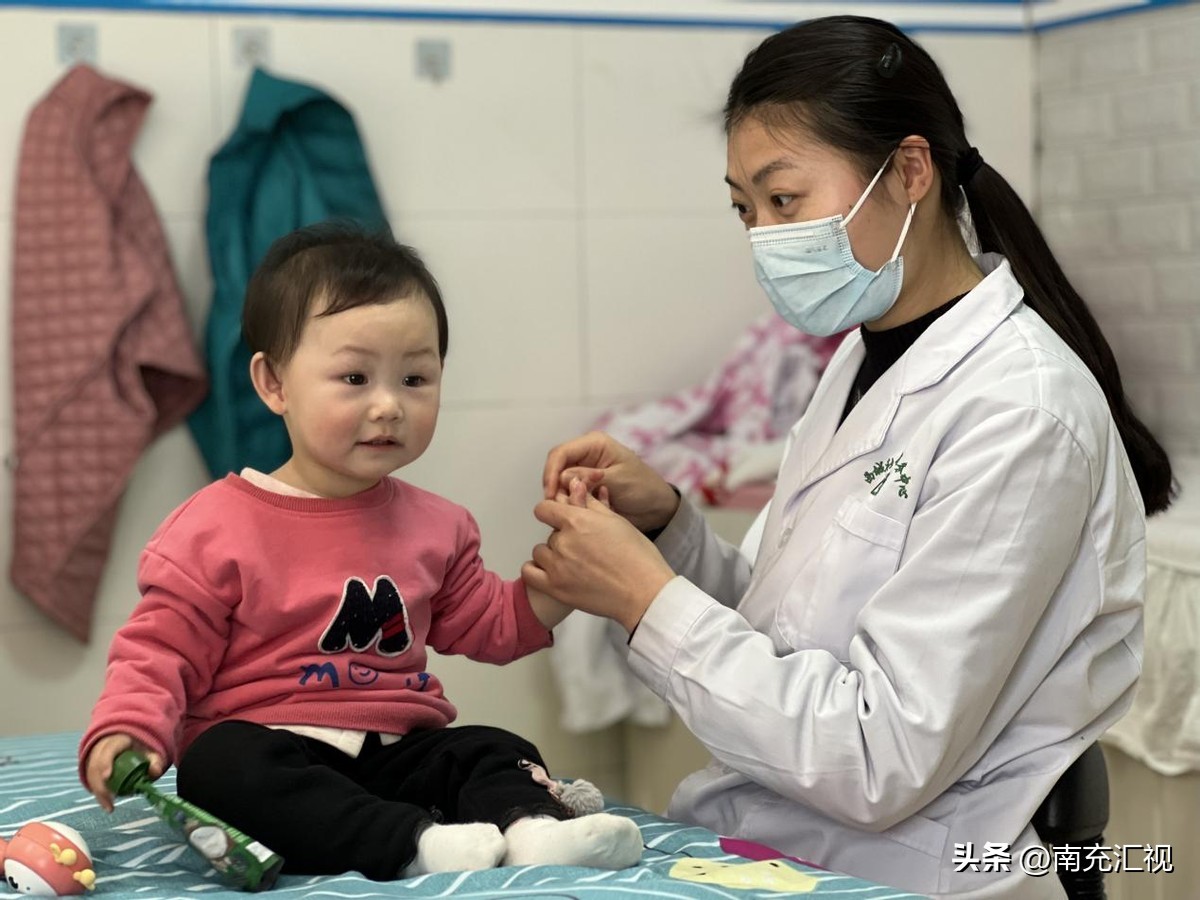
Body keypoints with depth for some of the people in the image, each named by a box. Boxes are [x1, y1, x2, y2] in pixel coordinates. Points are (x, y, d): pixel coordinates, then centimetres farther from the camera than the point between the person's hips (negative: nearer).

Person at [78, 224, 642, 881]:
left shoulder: (434, 526, 12)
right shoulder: (217, 528, -5)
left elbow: (488, 624, 22)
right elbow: (160, 651, -4)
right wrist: (126, 731, -22)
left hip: (398, 752, 5)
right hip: (271, 746, -5)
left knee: (494, 751, -15)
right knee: (222, 763, -34)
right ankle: (416, 842, -45)